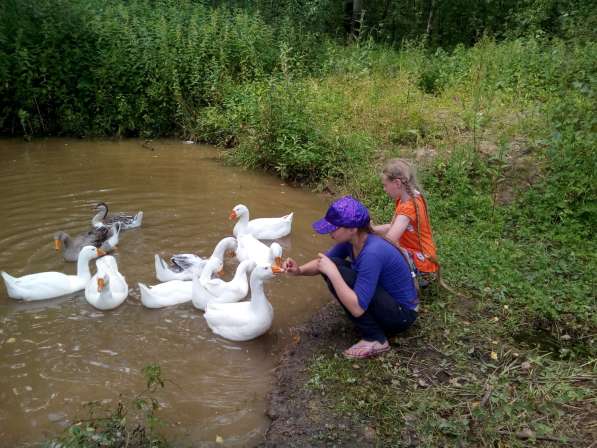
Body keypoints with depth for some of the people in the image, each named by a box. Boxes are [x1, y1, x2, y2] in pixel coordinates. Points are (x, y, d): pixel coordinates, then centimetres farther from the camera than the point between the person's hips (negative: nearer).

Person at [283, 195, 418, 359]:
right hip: (385, 298, 8)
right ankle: (376, 321, 7)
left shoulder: (372, 253, -33)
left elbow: (357, 309, -34)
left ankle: (376, 339, -10)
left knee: (337, 273, -23)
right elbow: (326, 260, 8)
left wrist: (332, 273, -31)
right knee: (332, 266, -1)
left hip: (402, 313, -8)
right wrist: (299, 270, -11)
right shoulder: (351, 239, -8)